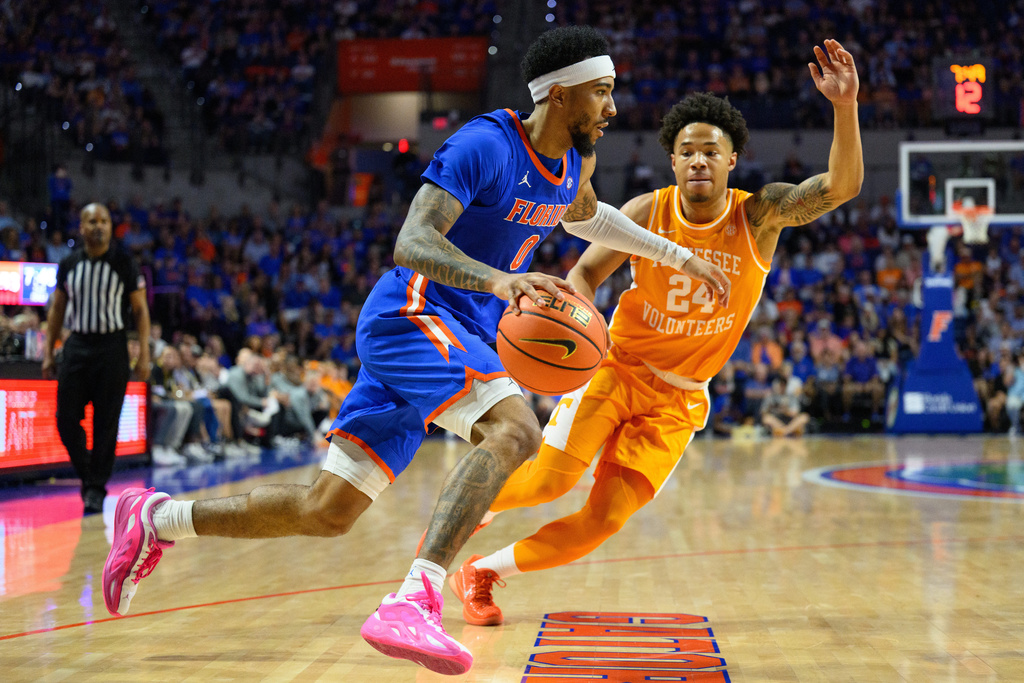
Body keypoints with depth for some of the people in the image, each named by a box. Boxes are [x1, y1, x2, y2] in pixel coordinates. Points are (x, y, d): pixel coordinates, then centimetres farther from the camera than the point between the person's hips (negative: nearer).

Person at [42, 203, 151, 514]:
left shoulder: (124, 264, -2)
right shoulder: (69, 264, 6)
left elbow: (140, 310, 0)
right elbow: (57, 310, 13)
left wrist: (143, 354, -6)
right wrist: (49, 352, 7)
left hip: (111, 348, -3)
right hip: (76, 345, 3)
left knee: (106, 423, -3)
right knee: (66, 419, -2)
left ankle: (96, 489, 5)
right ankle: (87, 475, 19)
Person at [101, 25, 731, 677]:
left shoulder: (577, 158, 11)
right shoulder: (485, 145, -16)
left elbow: (584, 215, 35)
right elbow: (412, 244, -27)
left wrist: (678, 255, 34)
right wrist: (500, 280, -43)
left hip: (459, 335, 9)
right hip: (413, 313, -9)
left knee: (327, 512, 8)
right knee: (516, 429, -34)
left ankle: (154, 519, 24)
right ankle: (413, 603, -43)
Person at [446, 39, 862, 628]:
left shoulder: (760, 215, -11)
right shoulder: (649, 212, -10)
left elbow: (841, 187, -25)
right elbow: (584, 275, -5)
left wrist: (846, 106, -42)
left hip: (678, 401, 1)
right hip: (617, 368, -1)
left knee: (603, 519, -7)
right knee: (555, 476, -21)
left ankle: (484, 572, 13)